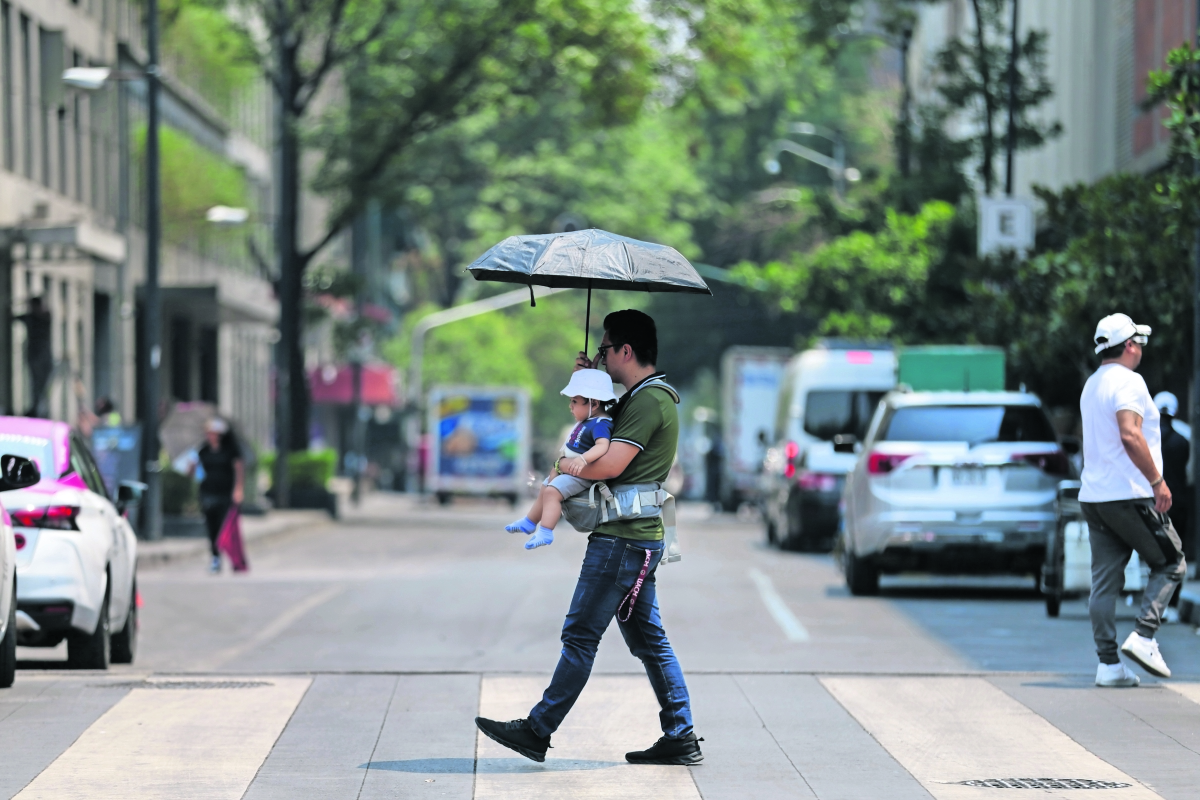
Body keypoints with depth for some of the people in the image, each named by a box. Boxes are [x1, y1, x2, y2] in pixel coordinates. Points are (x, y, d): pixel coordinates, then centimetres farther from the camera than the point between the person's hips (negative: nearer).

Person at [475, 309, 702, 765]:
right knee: (647, 639, 10)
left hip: (623, 539, -11)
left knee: (580, 635, -6)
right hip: (639, 537, 11)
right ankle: (680, 738, 9)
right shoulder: (641, 398, 18)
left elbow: (610, 464, -22)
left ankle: (537, 731, -3)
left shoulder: (649, 400, -14)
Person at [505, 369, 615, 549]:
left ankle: (545, 532, -31)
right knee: (545, 488, 24)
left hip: (581, 474, -12)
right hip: (566, 470, 12)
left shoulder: (600, 425, -24)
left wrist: (582, 459, -55)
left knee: (552, 491, -27)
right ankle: (530, 522, 42)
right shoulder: (587, 422, 9)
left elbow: (602, 446, -43)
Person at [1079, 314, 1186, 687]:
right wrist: (1158, 481, -20)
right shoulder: (1127, 381, -10)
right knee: (1170, 565, 5)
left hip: (1093, 497, 8)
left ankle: (1108, 664, 2)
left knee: (1104, 582, 4)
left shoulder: (1092, 384, 19)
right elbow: (1130, 435, -23)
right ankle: (1144, 636, -8)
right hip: (1129, 495, -8)